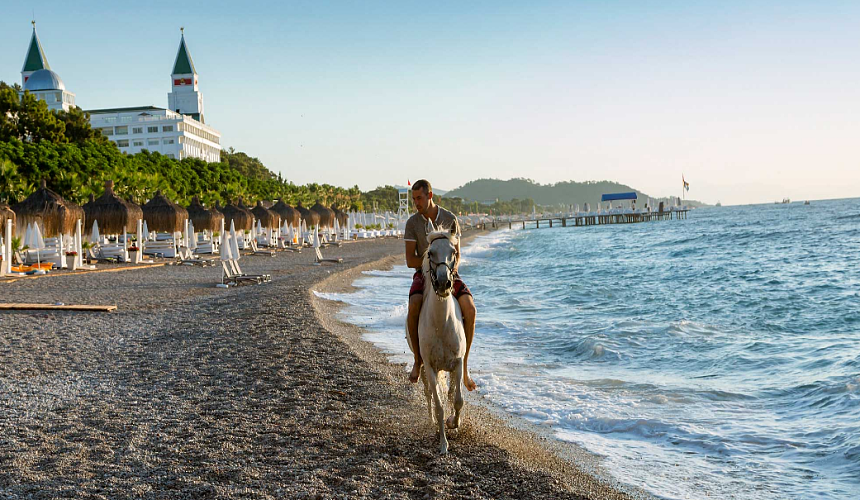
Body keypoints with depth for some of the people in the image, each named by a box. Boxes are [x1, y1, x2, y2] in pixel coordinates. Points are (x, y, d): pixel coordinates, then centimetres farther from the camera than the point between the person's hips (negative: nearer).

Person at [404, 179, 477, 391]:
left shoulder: (450, 219, -1)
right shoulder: (412, 223, -2)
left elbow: (457, 256, 2)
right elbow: (410, 261, -4)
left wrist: (450, 271, -19)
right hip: (423, 275, 0)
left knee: (469, 308, -26)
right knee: (414, 307, -33)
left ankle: (464, 367, -14)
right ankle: (418, 360, -11)